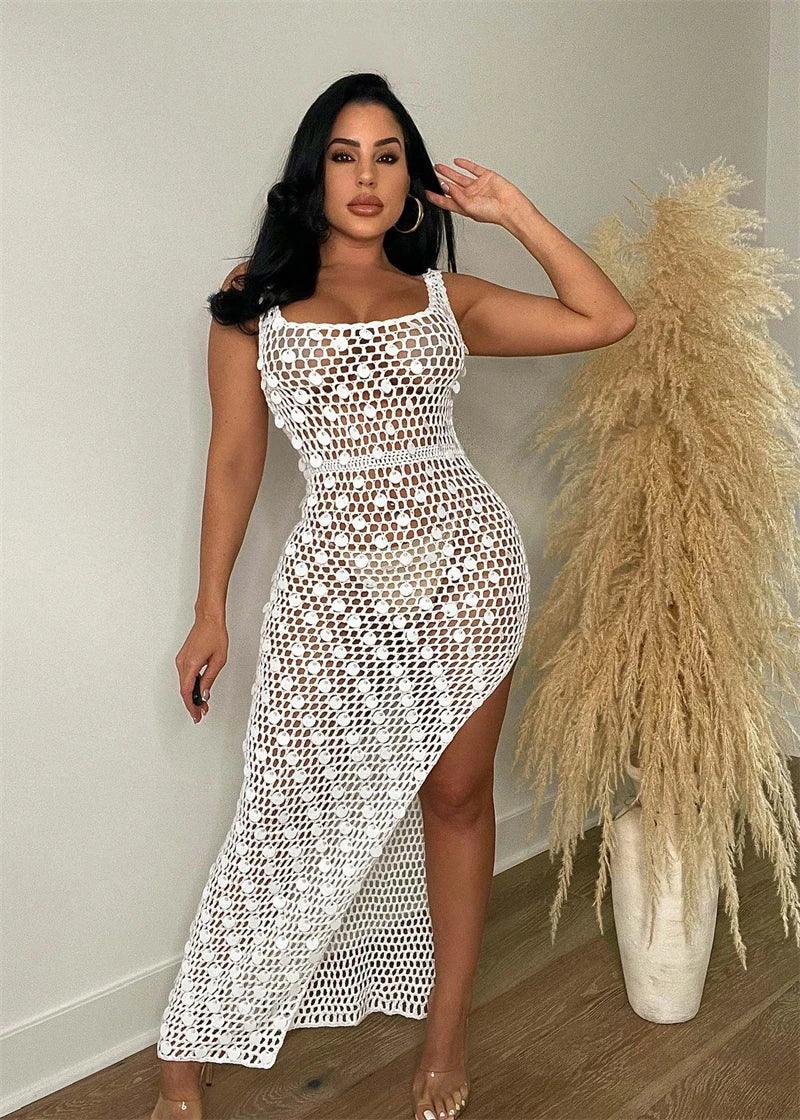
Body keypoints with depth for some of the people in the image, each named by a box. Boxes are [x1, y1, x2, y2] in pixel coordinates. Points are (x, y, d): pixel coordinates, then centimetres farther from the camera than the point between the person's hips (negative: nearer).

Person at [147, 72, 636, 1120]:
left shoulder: (447, 298, 9)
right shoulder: (253, 298, 4)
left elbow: (608, 319, 7)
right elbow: (235, 457, 4)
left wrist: (512, 209, 6)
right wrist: (210, 609, 3)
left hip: (466, 560, 2)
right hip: (335, 577, -2)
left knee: (457, 795, 8)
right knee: (297, 807, 2)